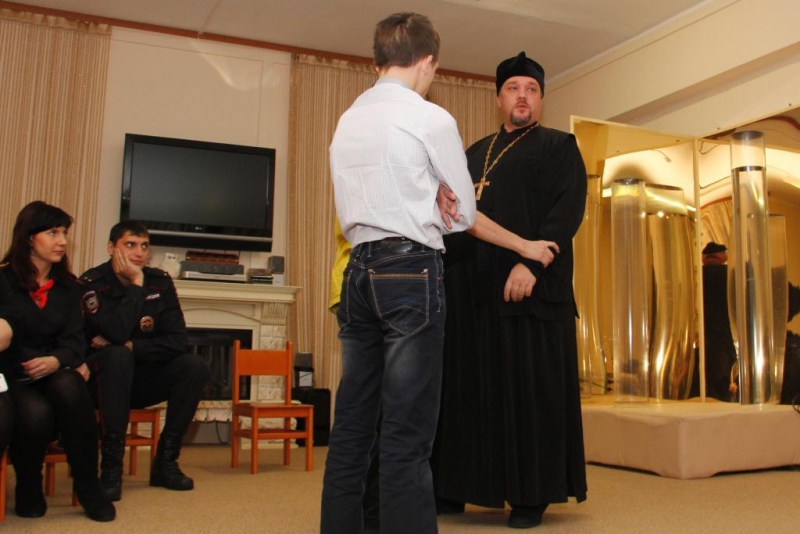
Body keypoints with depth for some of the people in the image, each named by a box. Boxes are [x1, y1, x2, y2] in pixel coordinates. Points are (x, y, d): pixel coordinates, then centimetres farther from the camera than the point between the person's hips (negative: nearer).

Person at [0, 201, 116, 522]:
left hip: (56, 373, 3)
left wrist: (57, 361, -23)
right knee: (36, 412, -35)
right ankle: (28, 487, -3)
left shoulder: (68, 286, 11)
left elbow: (74, 338, 3)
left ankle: (87, 485, -22)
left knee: (69, 387, -34)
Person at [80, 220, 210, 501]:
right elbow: (118, 333, -31)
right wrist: (135, 285, -25)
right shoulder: (92, 283, -14)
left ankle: (166, 461, -11)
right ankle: (111, 464, -29)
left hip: (141, 379, 4)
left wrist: (131, 347, -20)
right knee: (118, 356, -35)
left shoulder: (160, 282, -2)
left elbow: (179, 341, -10)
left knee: (195, 366, -19)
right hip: (102, 378, -4)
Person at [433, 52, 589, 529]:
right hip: (470, 286, 5)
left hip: (530, 286, -5)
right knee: (466, 384, 6)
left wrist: (532, 262, -21)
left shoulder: (559, 148, 7)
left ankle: (532, 494, 8)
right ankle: (455, 488, 14)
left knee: (530, 386, -2)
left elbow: (568, 209, -7)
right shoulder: (475, 154, 23)